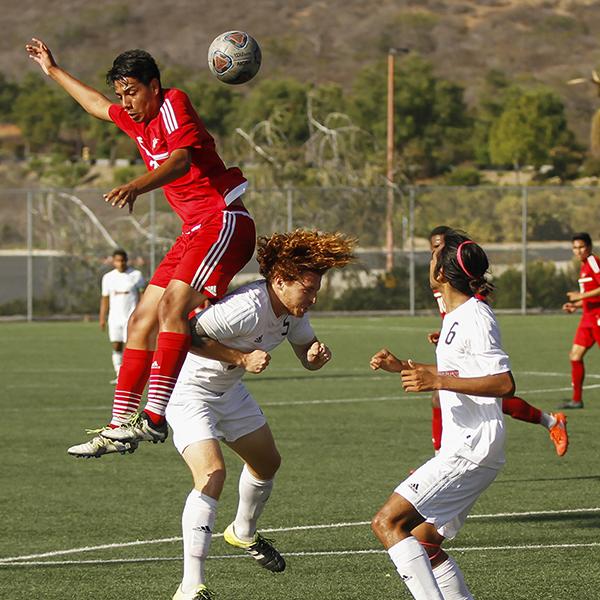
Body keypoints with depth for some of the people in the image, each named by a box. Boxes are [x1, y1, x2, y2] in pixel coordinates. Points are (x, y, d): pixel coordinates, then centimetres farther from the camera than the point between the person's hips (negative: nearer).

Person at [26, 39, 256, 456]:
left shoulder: (173, 103, -10)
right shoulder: (137, 120, 16)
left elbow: (182, 159, -29)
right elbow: (97, 105, 38)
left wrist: (137, 186, -45)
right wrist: (53, 71, 47)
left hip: (224, 222, -10)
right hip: (195, 231, 10)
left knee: (173, 305, -27)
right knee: (141, 323, 7)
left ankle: (155, 417, -36)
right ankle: (120, 427, 11)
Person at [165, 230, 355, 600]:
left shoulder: (294, 309, -8)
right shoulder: (246, 309, -35)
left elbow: (307, 357, 6)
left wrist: (317, 355, -18)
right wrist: (241, 357, -35)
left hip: (230, 390, 9)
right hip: (189, 391, -9)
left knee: (267, 462, 23)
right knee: (212, 474, -25)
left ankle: (243, 532, 53)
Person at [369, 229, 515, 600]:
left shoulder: (474, 318, -14)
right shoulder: (457, 317, 17)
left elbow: (504, 384, -23)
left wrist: (437, 381, -27)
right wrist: (403, 367, 26)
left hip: (471, 450, -10)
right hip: (464, 448, 10)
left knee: (387, 522, -16)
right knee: (424, 541, 12)